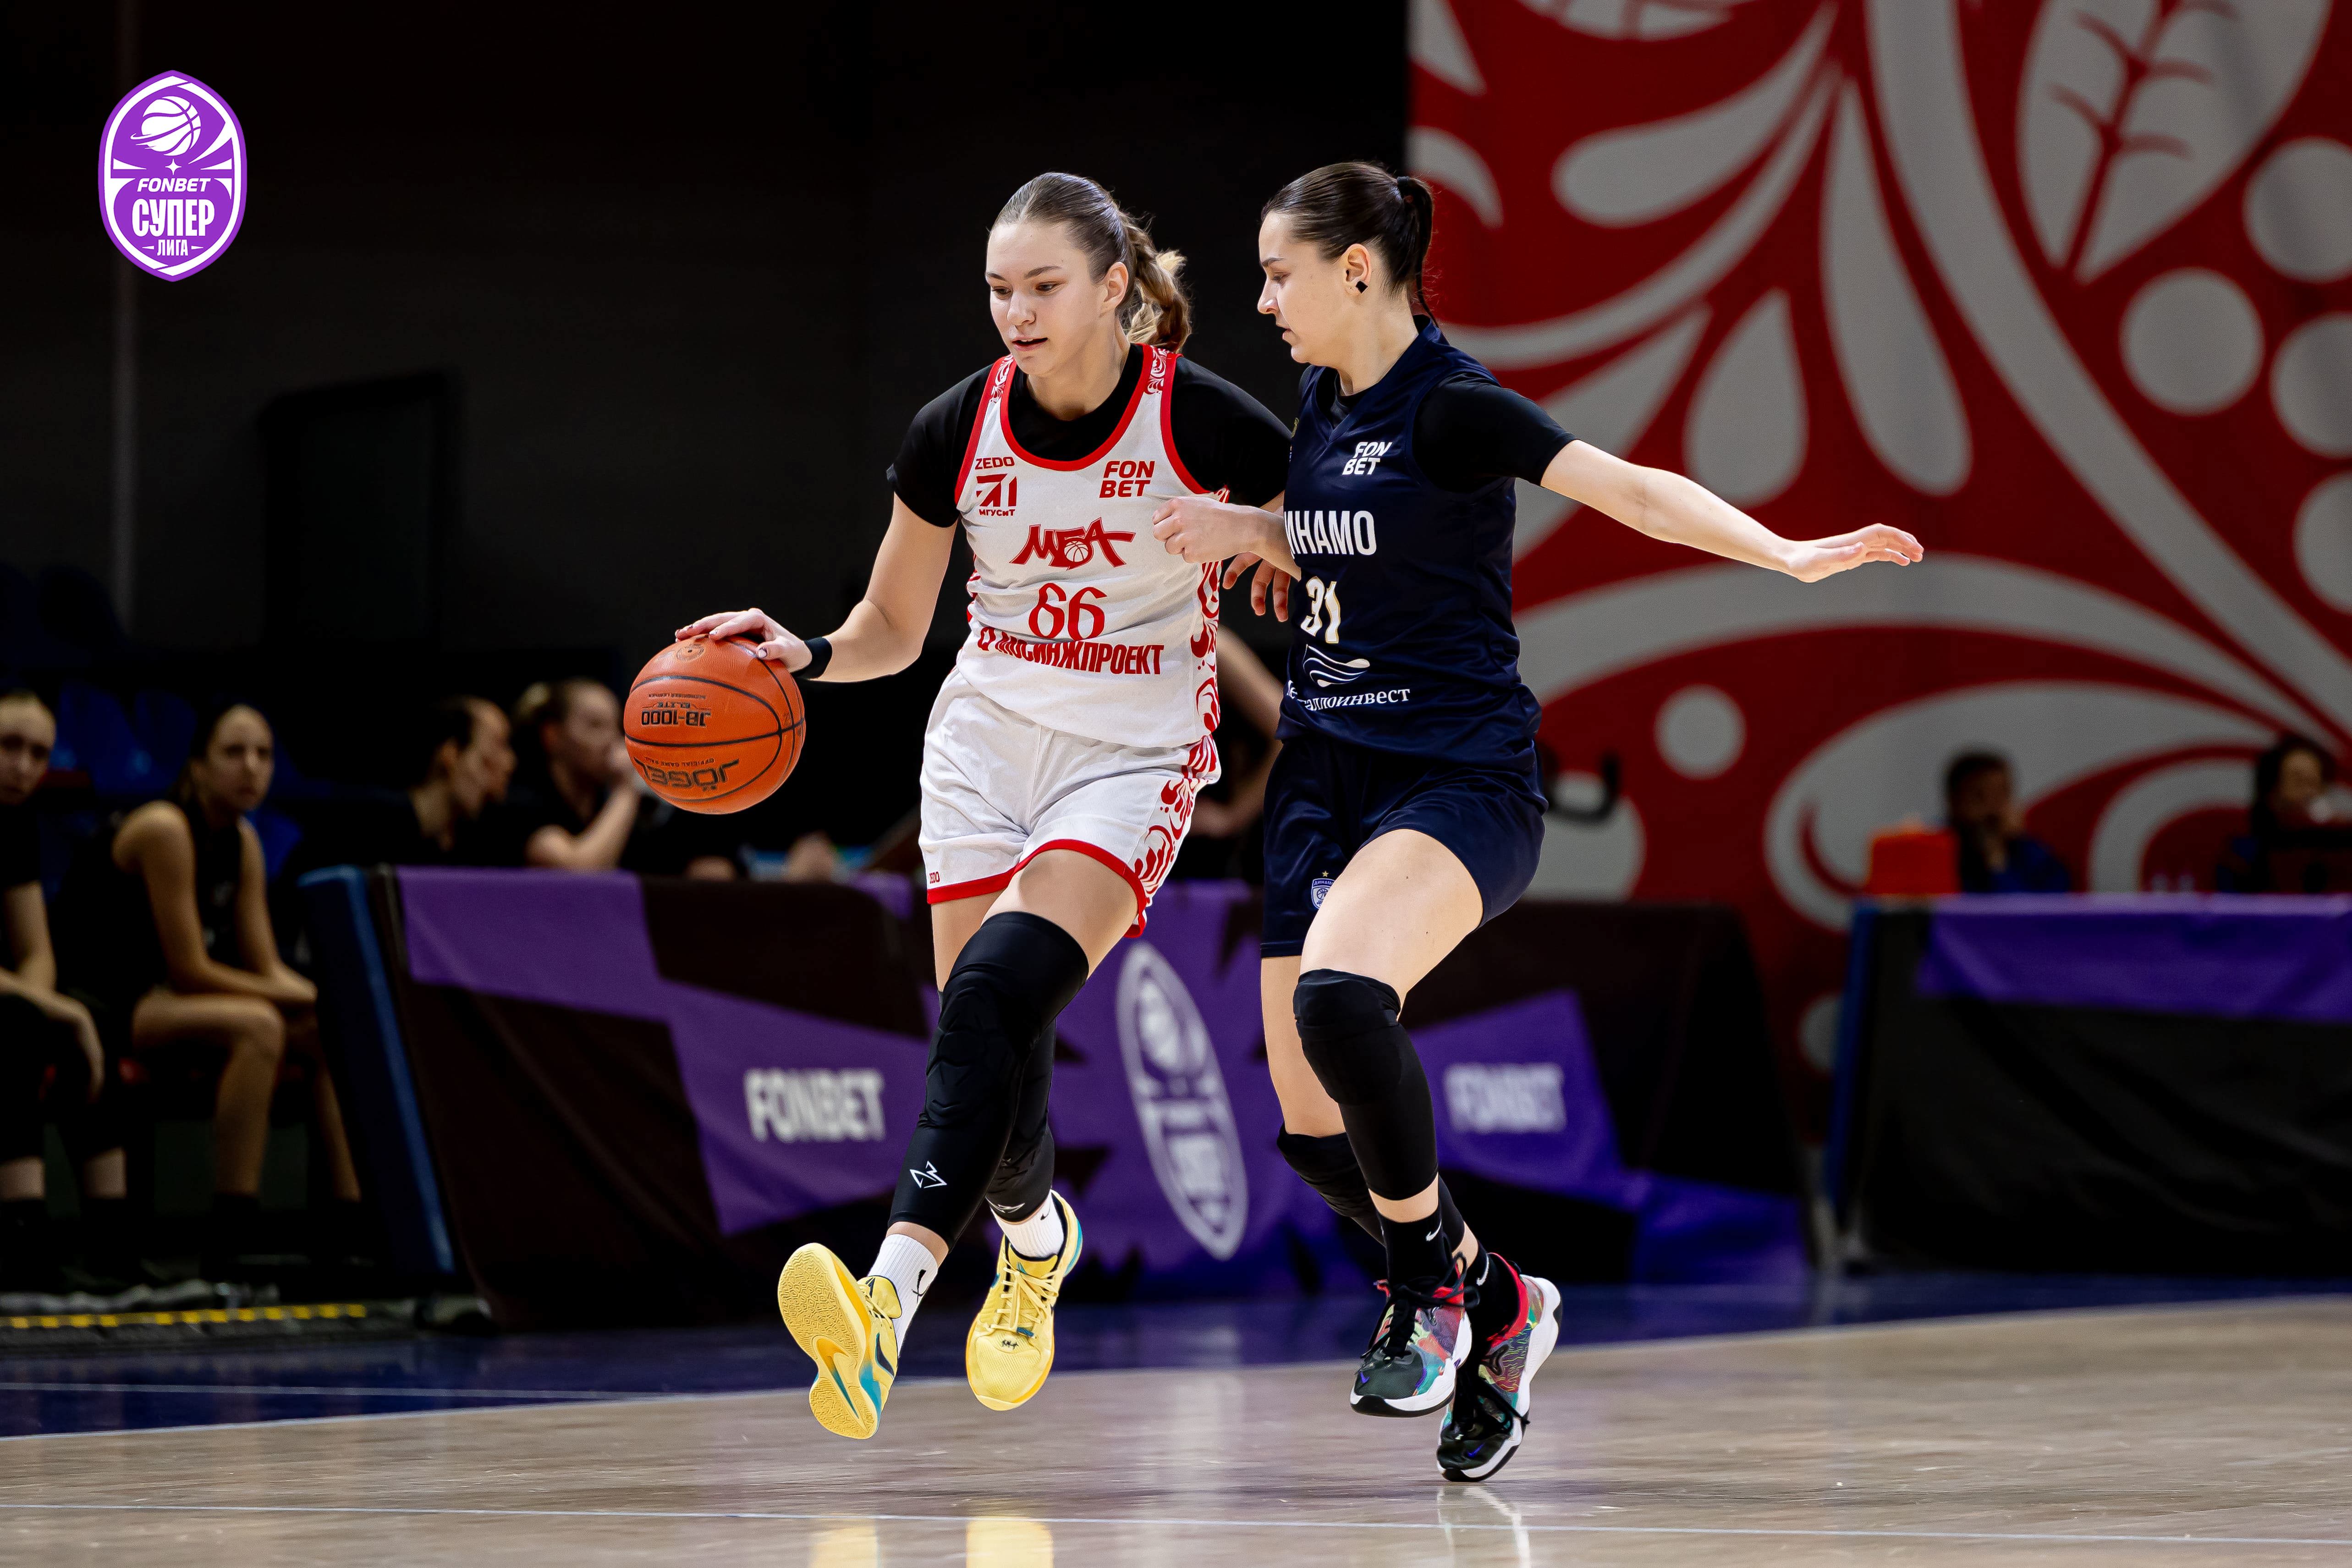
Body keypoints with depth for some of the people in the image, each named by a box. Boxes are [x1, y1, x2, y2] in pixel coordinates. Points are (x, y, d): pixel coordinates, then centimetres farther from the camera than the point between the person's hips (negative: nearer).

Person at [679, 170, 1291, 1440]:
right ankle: (1035, 1242, 34)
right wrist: (805, 656, -12)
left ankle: (889, 1297, -38)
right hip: (989, 736, 4)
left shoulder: (1204, 426, -14)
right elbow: (890, 631, 7)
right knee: (986, 1035, -1)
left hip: (1134, 755, -4)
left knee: (997, 991, -26)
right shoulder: (956, 433, -4)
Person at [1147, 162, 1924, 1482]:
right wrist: (1248, 529, 7)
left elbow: (1630, 487, -24)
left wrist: (1784, 552, -39)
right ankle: (1497, 1309, 28)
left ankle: (1432, 1275, -14)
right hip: (1329, 779, 8)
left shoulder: (1452, 406, -13)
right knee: (1315, 1133, 4)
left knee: (1339, 990, -35)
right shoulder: (1325, 400, 10)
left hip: (1458, 781, -8)